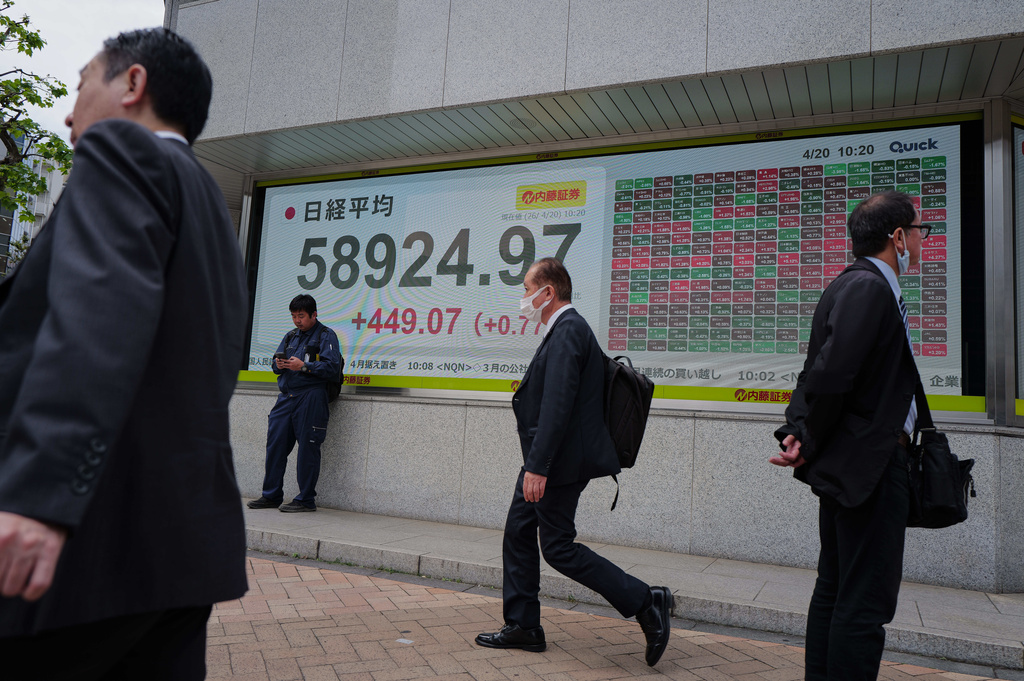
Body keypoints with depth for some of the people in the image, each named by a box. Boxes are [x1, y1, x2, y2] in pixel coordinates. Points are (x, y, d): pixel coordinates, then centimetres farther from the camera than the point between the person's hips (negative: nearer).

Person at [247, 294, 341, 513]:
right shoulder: (290, 336, 22)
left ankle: (306, 500, 4)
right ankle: (271, 496, 18)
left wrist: (303, 366, -16)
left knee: (307, 448, -4)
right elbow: (276, 362, 25)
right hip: (286, 396, 7)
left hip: (310, 398, -7)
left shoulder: (326, 336, 1)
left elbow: (331, 367, -9)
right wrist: (279, 365, 1)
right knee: (275, 444, 6)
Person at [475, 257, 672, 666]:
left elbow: (557, 404, -26)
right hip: (546, 461, 10)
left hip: (560, 462, -10)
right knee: (518, 533, 14)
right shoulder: (566, 329, 15)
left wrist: (537, 466, -27)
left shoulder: (568, 331, -18)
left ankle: (646, 602, 5)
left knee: (558, 547, -2)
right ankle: (523, 627, 26)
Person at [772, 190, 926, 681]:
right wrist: (810, 443, -11)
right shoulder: (868, 288, -16)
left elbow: (822, 372, 11)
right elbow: (830, 374, -24)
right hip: (868, 463, -11)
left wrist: (797, 431, -2)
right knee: (865, 603, -3)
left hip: (851, 464, 11)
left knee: (834, 589, 17)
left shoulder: (861, 284, 16)